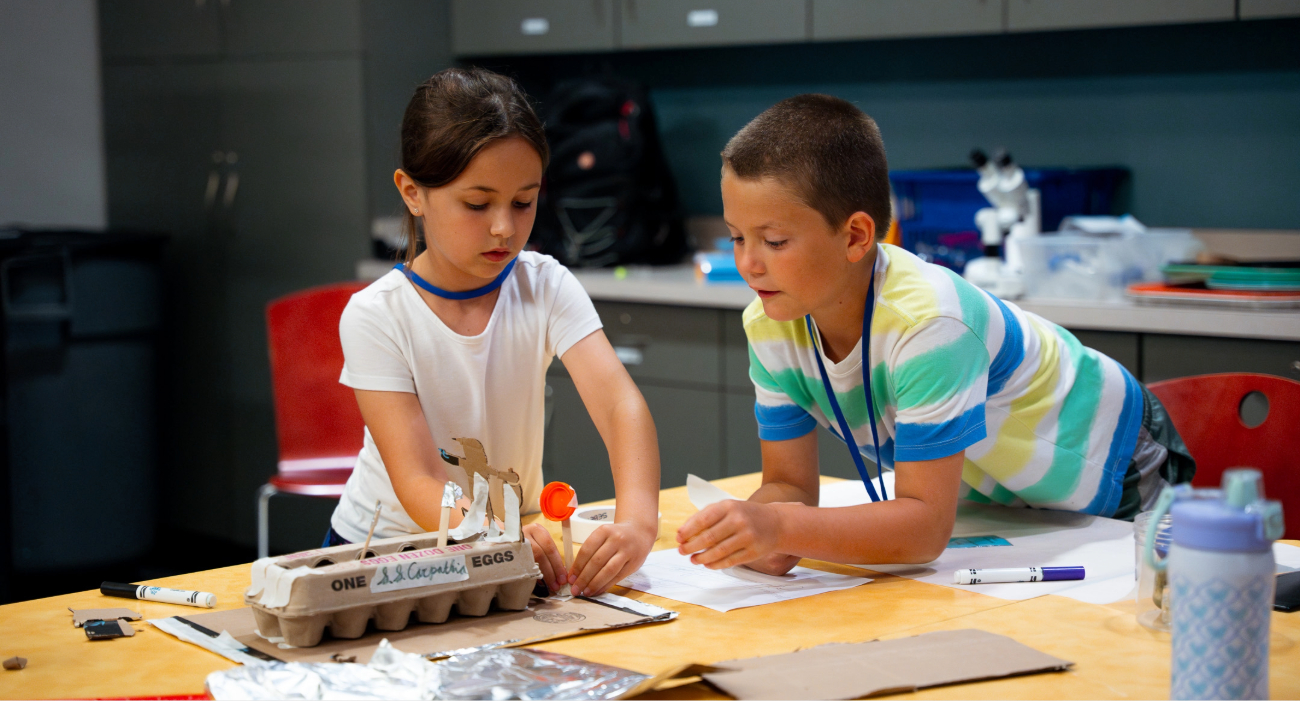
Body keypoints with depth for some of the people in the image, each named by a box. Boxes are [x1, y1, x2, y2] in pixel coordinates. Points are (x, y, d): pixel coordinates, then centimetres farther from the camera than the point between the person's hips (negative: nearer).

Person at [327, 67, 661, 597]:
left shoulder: (546, 288, -8)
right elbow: (418, 483, -22)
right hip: (381, 551, -1)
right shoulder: (375, 316, -16)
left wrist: (637, 520, -42)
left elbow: (620, 403, -22)